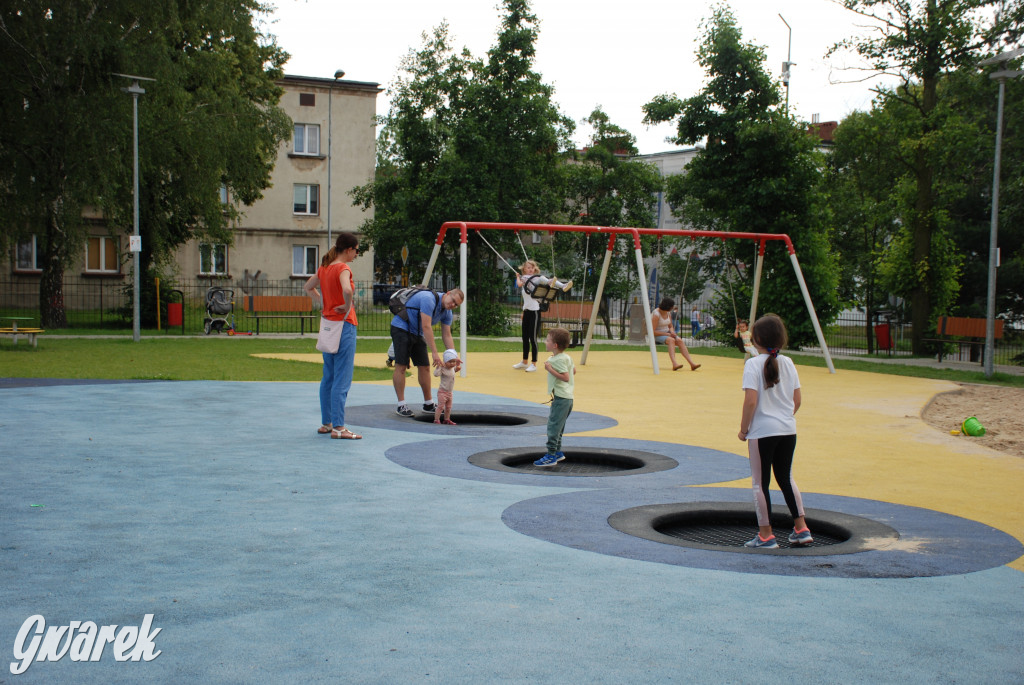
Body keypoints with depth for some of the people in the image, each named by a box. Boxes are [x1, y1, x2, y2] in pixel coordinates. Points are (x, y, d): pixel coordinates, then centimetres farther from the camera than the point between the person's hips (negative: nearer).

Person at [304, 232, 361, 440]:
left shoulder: (324, 267, 10)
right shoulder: (343, 268, -14)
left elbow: (307, 287, 24)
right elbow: (347, 290, -34)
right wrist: (348, 306, -16)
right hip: (344, 325, -8)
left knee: (328, 378, 15)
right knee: (342, 379, -5)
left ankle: (326, 423, 21)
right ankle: (338, 427, -6)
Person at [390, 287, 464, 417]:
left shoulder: (447, 312, 0)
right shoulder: (429, 299, -27)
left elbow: (447, 336, 0)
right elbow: (426, 327, -32)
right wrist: (434, 353, -34)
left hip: (417, 333, 9)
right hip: (401, 328, -9)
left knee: (424, 367, 5)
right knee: (401, 366, -11)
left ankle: (428, 403, 14)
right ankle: (401, 405, -10)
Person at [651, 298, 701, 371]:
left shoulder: (668, 313, 7)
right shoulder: (656, 315, -18)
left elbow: (670, 326, 16)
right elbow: (653, 331, -21)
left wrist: (672, 332, -8)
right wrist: (667, 334, -20)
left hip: (667, 333, 7)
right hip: (657, 335, -7)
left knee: (679, 340, -22)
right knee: (671, 340, -36)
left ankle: (692, 364, -32)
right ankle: (674, 364, -52)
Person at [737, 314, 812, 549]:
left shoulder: (753, 364, -12)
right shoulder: (787, 363, 4)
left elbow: (751, 401, -18)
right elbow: (797, 399, 7)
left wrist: (743, 428, -7)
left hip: (762, 432, -6)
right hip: (788, 430, 6)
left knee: (760, 483, 5)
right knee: (786, 477, 19)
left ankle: (765, 535, 9)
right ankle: (801, 528, 20)